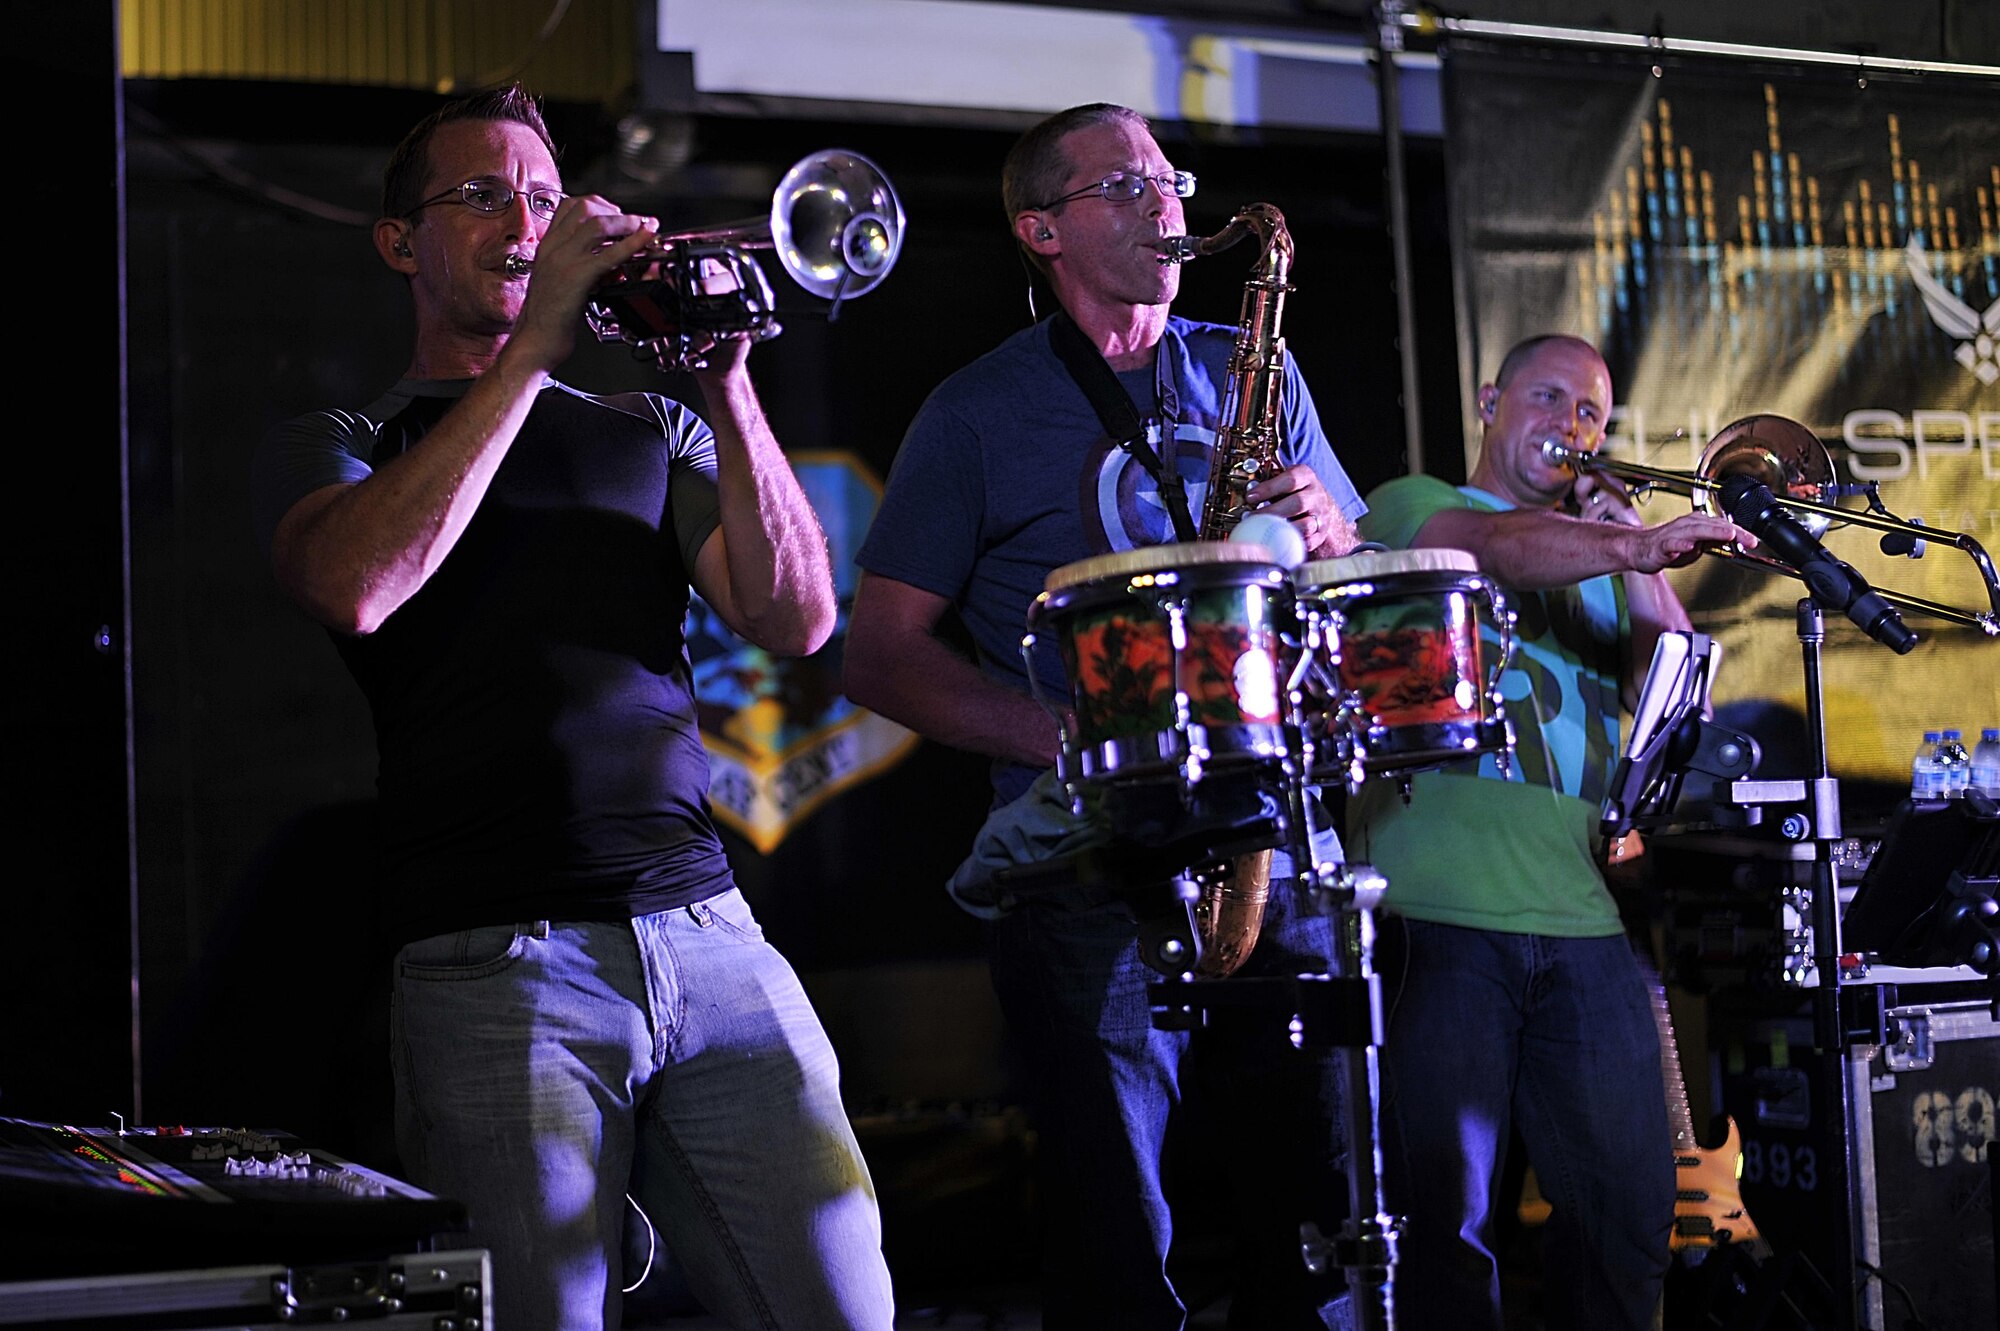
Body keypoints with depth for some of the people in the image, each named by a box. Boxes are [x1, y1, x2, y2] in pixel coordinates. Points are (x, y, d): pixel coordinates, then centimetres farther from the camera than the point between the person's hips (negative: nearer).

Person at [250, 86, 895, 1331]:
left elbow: (797, 619, 6)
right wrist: (533, 342, -10)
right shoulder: (335, 443, 12)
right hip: (497, 969, -3)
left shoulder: (650, 432, 21)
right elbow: (354, 588, -13)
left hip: (709, 937, 3)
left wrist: (728, 382, -6)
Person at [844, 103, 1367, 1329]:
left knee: (1329, 1222, 2)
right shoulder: (980, 414, 5)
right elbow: (883, 657, 1)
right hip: (1094, 876, -3)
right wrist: (1075, 743, -12)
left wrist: (1329, 533, -6)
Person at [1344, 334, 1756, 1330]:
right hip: (1437, 913, -5)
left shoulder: (1601, 557, 24)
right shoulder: (1411, 503, 8)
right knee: (1446, 1219, -7)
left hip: (1583, 921, 5)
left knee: (1631, 1210, 4)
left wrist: (1638, 555, 1)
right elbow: (1491, 547, -16)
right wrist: (1636, 547, -33)